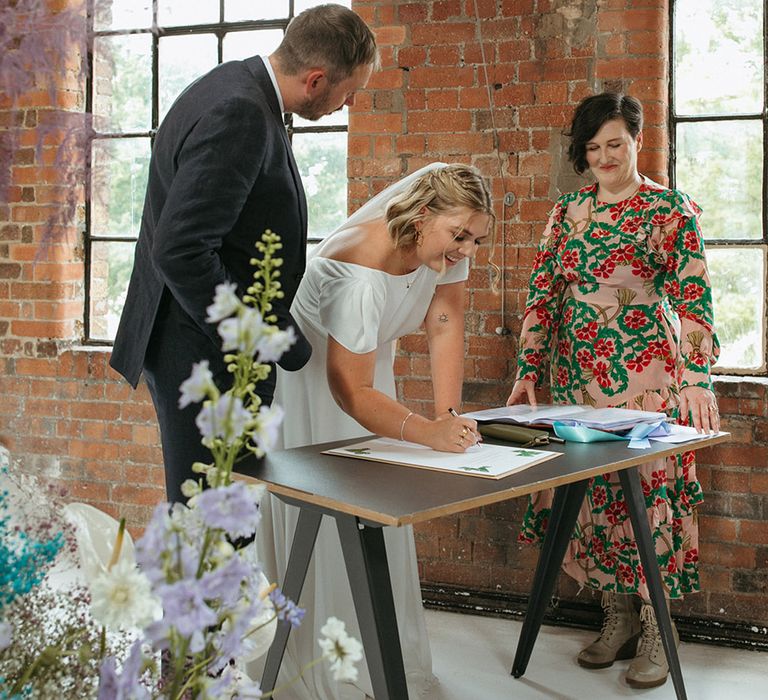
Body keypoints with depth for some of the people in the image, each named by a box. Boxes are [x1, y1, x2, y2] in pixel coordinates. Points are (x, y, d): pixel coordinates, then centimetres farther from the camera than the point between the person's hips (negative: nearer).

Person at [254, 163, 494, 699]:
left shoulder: (443, 241, -19)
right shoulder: (361, 274, -39)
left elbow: (445, 327, -14)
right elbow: (351, 392, -35)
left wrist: (448, 416, -25)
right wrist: (426, 432, -48)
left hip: (367, 362, 7)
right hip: (308, 370, -7)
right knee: (322, 517, -4)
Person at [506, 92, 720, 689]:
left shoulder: (671, 209, -1)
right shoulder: (567, 212, 11)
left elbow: (693, 297, -7)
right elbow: (543, 293, 10)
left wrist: (697, 376, -17)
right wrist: (528, 370, 3)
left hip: (645, 372, -4)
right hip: (577, 373, 4)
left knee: (649, 487, -3)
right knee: (591, 492, 6)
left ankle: (655, 626, 10)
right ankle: (617, 616, 20)